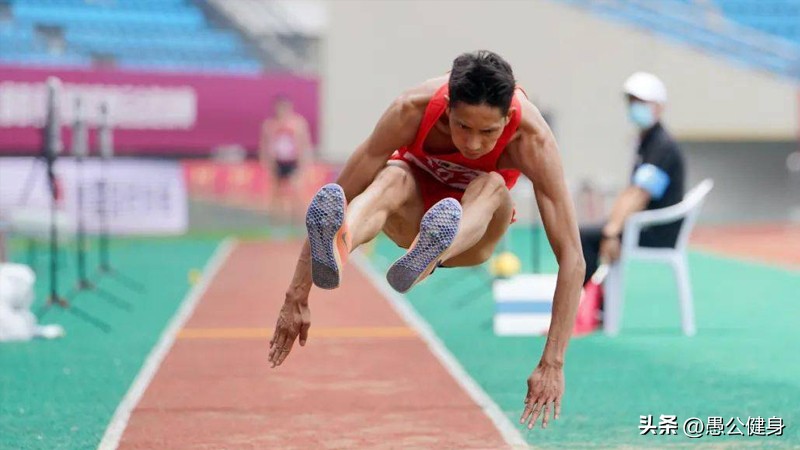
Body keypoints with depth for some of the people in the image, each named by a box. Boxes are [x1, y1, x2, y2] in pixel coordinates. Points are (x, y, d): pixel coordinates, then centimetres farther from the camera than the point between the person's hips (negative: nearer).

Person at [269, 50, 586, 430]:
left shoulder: (531, 137, -32)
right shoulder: (413, 109, -31)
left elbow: (571, 257, -32)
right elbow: (340, 193, -27)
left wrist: (552, 364, -37)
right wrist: (297, 297, -29)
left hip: (474, 235, 0)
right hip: (413, 214, 0)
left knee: (492, 186, -36)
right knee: (393, 177, -37)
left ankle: (427, 259, -69)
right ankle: (336, 246, -71)